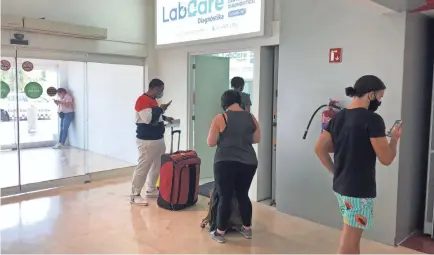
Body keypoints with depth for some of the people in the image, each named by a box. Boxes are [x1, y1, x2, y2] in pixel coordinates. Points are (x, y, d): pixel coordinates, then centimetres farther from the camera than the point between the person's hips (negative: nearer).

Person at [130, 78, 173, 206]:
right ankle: (135, 195, 5)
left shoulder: (152, 100, 15)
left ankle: (151, 190, 29)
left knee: (157, 165, 15)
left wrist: (165, 118, 13)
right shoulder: (142, 100, -16)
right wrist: (161, 109, -16)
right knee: (143, 167, -5)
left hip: (158, 139, 10)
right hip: (147, 141, -10)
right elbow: (148, 118, -26)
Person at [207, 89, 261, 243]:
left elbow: (211, 143, -3)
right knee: (243, 195, 18)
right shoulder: (251, 118, 5)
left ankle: (220, 233, 15)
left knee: (225, 197, 5)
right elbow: (256, 139, 15)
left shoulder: (220, 118, -7)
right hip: (249, 163, 4)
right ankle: (247, 229, 29)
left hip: (225, 163, -4)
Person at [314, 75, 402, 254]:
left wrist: (335, 171, 12)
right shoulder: (372, 119, -16)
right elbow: (386, 159, -14)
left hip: (340, 185, 8)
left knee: (352, 235, 23)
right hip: (360, 190, -8)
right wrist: (395, 138, 3)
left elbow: (319, 148, 7)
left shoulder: (338, 117, 6)